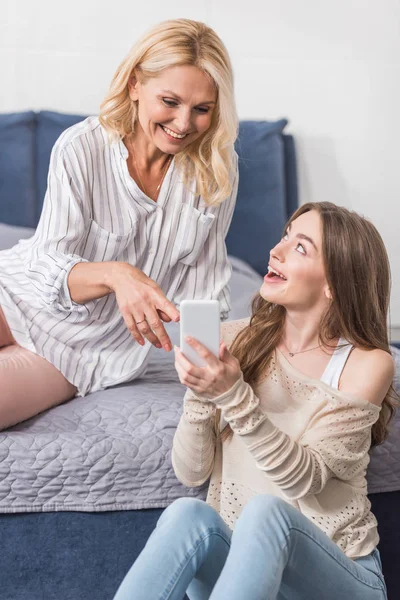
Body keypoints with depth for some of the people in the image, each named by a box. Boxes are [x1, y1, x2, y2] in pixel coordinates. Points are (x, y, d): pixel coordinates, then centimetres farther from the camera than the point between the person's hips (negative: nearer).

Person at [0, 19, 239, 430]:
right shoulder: (80, 148, -16)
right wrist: (114, 274, -39)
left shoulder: (216, 170, -8)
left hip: (92, 351, 1)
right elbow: (49, 266, -19)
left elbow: (203, 275, 0)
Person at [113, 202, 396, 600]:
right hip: (234, 553, 2)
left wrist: (234, 396, -28)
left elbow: (305, 478, -16)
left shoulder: (366, 364, -9)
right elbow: (191, 473, -2)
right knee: (187, 513, -31)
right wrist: (201, 395, -21)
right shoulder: (235, 340, -1)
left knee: (266, 510, -35)